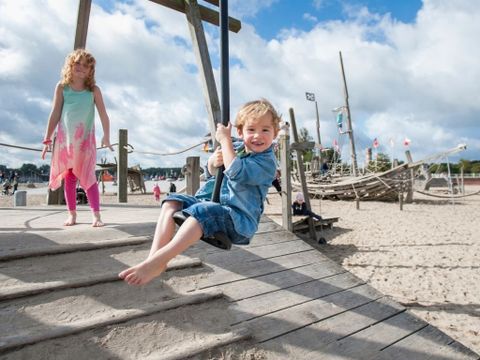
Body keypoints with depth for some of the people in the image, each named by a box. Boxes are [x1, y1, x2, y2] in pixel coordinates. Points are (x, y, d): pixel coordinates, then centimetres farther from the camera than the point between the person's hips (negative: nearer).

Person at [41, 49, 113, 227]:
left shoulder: (93, 90, 0)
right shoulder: (62, 87, 3)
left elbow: (104, 115, -1)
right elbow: (55, 114, 3)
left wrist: (106, 137, -7)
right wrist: (47, 139, 2)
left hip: (86, 139, -1)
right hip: (65, 138, 2)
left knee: (88, 176, -7)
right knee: (69, 177, 4)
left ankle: (96, 214, -8)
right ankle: (72, 214, 11)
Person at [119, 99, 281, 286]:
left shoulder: (267, 161, -11)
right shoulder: (236, 146, 11)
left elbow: (236, 172, -28)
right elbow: (211, 171, 22)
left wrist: (225, 140, -18)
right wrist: (213, 161, -3)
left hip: (238, 217, -8)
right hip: (210, 202, 8)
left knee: (202, 211, -35)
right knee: (172, 202, -8)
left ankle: (156, 262, -35)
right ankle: (154, 255, -23)